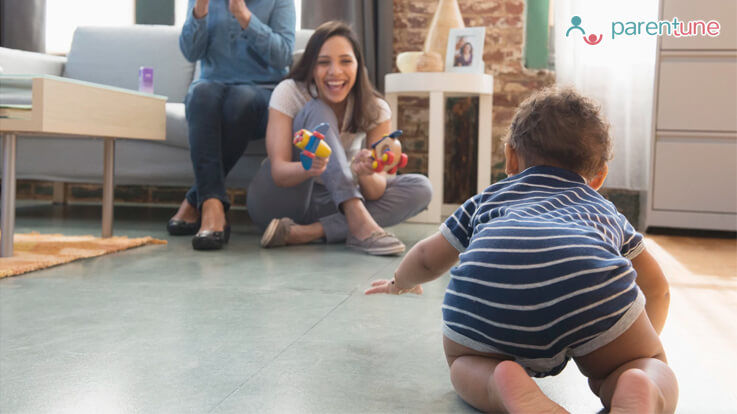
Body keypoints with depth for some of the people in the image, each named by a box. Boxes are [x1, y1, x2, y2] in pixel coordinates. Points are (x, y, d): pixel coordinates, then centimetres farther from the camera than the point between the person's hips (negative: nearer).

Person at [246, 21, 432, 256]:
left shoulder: (376, 110, -9)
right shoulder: (288, 93, -15)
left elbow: (375, 192, -15)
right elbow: (278, 172, -24)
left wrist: (366, 174, -39)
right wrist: (308, 168, -47)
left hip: (336, 204, 4)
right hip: (278, 200, -3)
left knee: (420, 188, -19)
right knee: (318, 112, -25)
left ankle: (306, 233, -31)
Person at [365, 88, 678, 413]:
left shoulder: (488, 197, 42)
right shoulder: (607, 211, 43)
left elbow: (428, 258, 54)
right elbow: (656, 286, 50)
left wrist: (400, 283, 75)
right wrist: (643, 349, 63)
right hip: (593, 281, 0)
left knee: (464, 362, 26)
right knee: (650, 364, 22)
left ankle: (506, 387, -10)